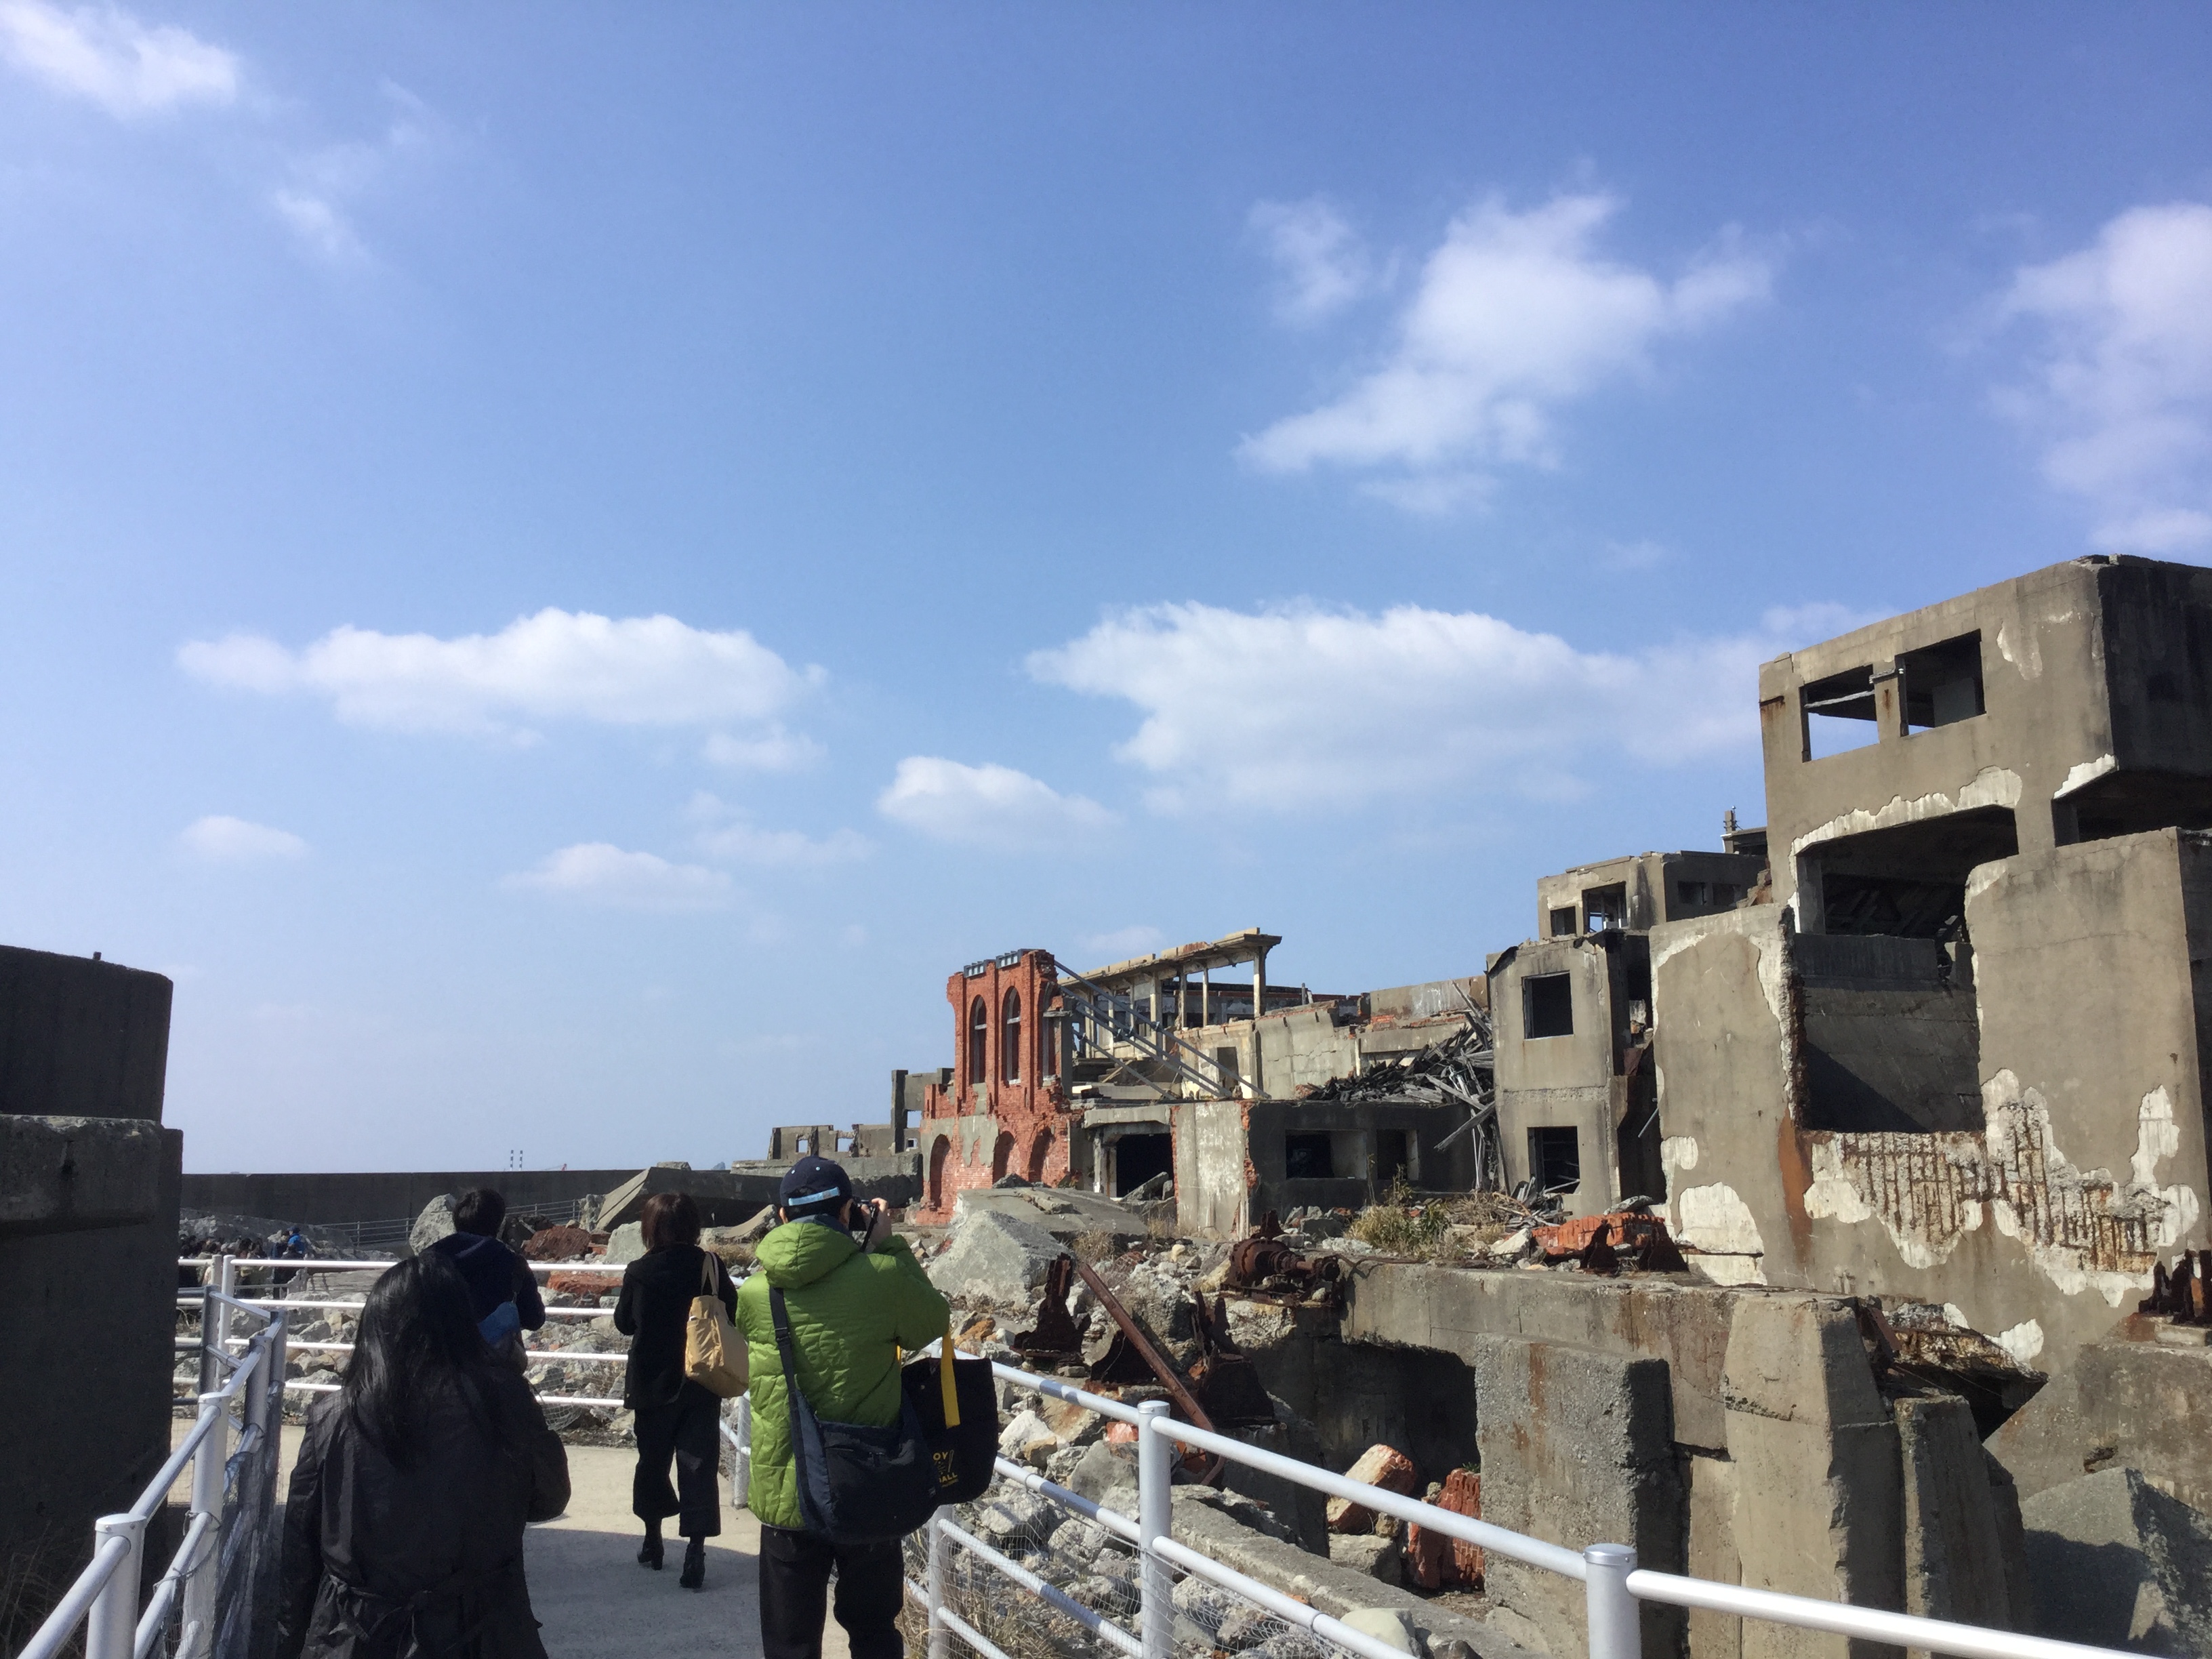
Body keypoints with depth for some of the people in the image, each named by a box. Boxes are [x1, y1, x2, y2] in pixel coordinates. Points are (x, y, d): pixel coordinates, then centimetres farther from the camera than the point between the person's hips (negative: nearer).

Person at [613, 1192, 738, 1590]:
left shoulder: (639, 1272, -11)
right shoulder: (711, 1266, -10)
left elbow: (624, 1323, 2)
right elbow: (734, 1315, -3)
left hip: (652, 1384, 0)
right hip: (701, 1384, 0)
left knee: (652, 1460, 18)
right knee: (699, 1466, 2)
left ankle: (653, 1540, 32)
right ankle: (695, 1553, -7)